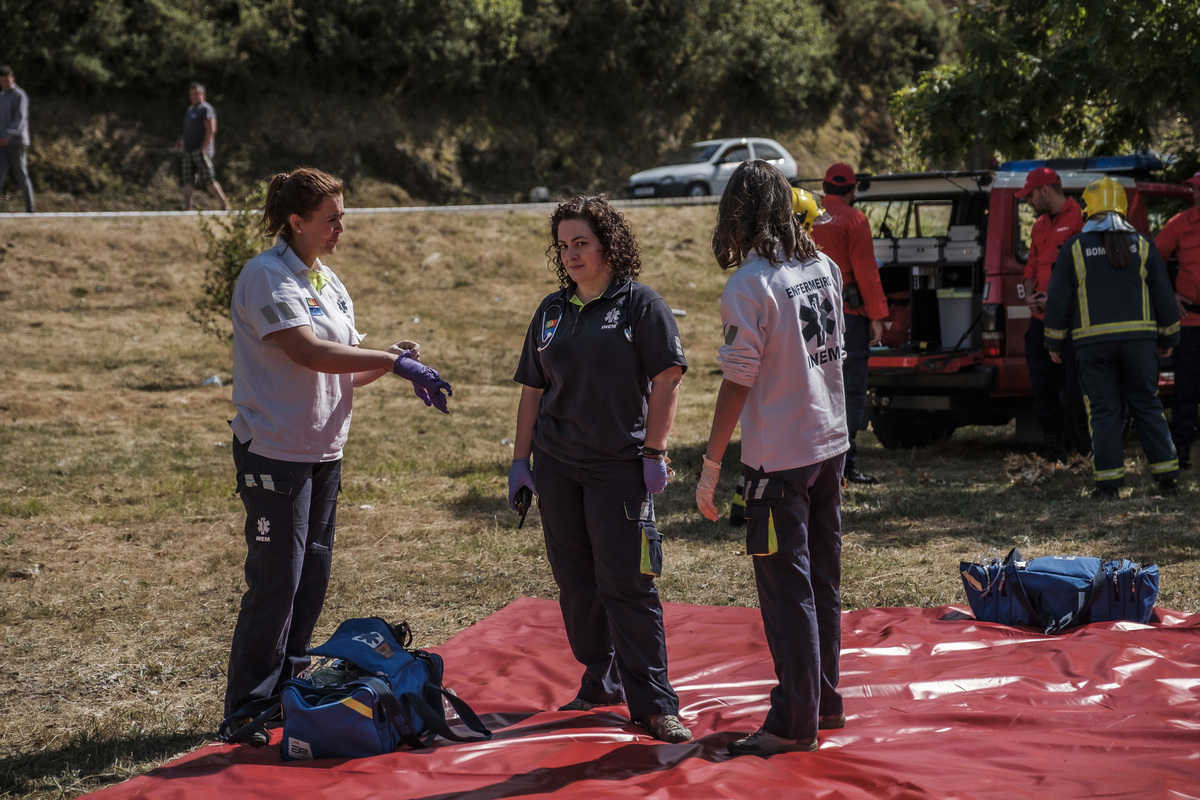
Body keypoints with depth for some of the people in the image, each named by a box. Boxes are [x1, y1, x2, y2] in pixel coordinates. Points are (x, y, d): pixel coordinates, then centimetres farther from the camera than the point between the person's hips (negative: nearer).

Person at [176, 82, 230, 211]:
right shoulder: (190, 110, 21)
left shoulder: (206, 109, -6)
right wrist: (181, 140, 12)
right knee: (187, 181, -1)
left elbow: (211, 130, -14)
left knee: (208, 181, -10)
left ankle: (225, 205, 0)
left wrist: (203, 149, -19)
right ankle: (187, 208, -2)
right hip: (189, 151, 8)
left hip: (201, 151, -8)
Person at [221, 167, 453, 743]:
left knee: (312, 577, 11)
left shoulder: (328, 282, 14)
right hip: (274, 451, -8)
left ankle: (288, 691, 23)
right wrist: (392, 360, -23)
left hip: (324, 450, 8)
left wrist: (397, 367, -5)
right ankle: (245, 710, 3)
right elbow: (308, 352, -24)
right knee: (275, 582, -6)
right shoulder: (266, 276, -12)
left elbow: (347, 368, 14)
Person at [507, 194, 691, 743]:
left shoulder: (639, 304, -3)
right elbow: (533, 390, 16)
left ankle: (653, 703, -4)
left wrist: (653, 452, -11)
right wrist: (520, 461, 12)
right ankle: (600, 681, 24)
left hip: (621, 467, -5)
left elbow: (667, 380, -6)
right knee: (575, 581, 10)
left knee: (626, 584, -8)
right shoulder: (551, 311, 13)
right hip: (556, 467, 5)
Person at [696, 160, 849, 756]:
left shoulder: (749, 285, -17)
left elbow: (737, 382, -17)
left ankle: (795, 724, 5)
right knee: (821, 581, 17)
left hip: (779, 457, -7)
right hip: (830, 444, 7)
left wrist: (710, 467, -12)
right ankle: (824, 700, 29)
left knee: (786, 590, 0)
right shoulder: (823, 267, 5)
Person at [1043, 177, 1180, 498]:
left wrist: (1054, 342, 8)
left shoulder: (1074, 248, 0)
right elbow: (1163, 295, 7)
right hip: (1138, 338, 2)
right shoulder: (1142, 245, 5)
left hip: (1093, 341, -2)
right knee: (1147, 405, 10)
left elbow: (1058, 298, 0)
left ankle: (1109, 480, -2)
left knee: (1103, 411, 2)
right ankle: (1166, 473, 7)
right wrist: (1168, 338, 16)